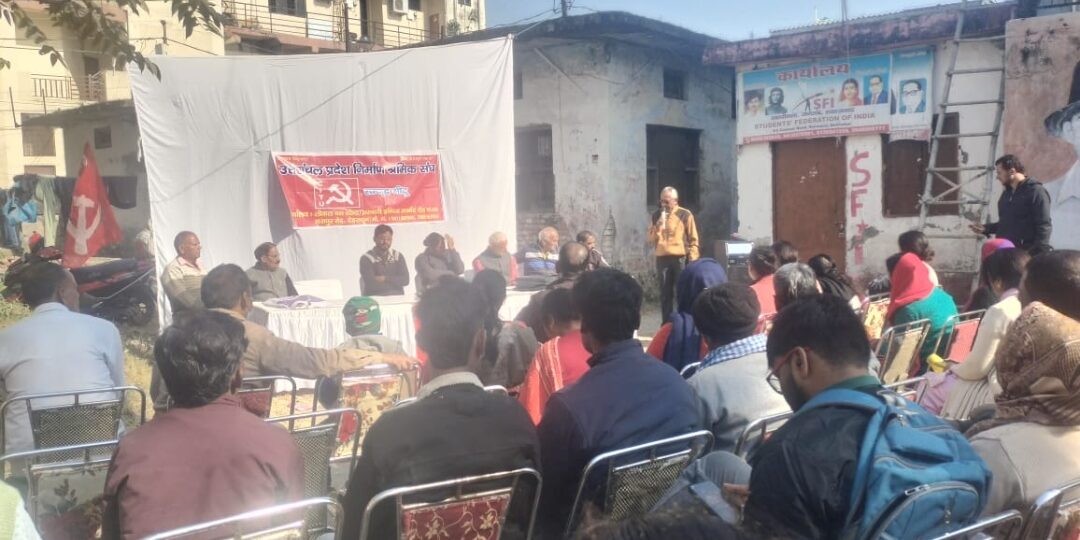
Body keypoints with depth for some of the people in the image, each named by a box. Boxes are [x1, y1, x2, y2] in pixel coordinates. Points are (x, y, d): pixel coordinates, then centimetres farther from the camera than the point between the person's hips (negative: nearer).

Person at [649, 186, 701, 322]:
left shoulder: (685, 215, -1)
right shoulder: (656, 215, 10)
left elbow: (693, 239, 0)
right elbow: (651, 239, 7)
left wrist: (692, 259, -7)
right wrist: (659, 225, -9)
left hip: (681, 258, -3)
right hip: (662, 259, 3)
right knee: (665, 294, 6)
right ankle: (667, 324, 12)